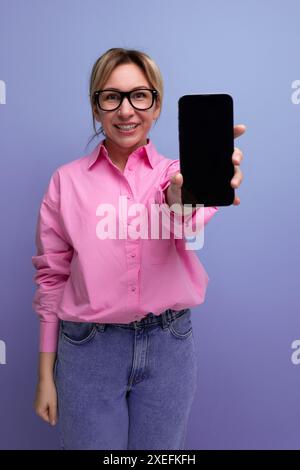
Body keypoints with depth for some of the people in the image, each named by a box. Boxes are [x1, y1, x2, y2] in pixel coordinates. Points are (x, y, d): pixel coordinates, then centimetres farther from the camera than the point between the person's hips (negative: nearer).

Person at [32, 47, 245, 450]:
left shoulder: (173, 172, -2)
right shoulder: (67, 180, 0)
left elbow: (183, 218, -26)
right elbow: (51, 278, 2)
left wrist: (186, 191, -51)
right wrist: (45, 375, 2)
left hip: (168, 345, 1)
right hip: (88, 347, 0)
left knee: (160, 449, 14)